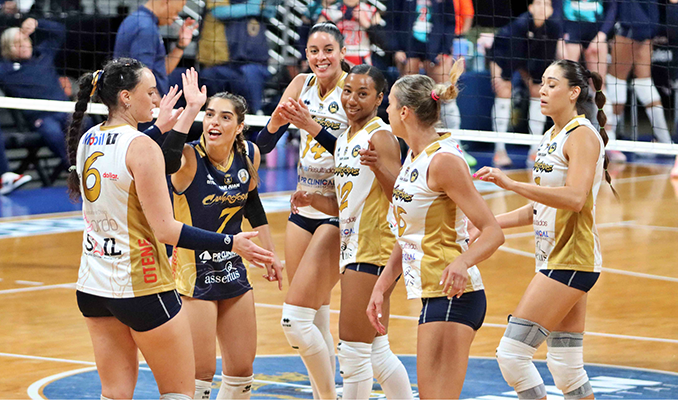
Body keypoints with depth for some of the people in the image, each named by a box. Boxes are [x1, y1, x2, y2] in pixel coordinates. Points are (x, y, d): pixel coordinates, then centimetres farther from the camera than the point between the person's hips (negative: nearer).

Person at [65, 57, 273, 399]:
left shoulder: (87, 140, 5)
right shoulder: (142, 147, -18)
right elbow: (165, 230, -20)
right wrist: (231, 244, -16)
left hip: (92, 286, 8)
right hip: (141, 287, -8)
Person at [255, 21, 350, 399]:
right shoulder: (302, 84, 7)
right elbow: (264, 144, 2)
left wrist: (313, 126, -32)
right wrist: (277, 122, -19)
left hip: (338, 212, -6)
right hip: (304, 208, 6)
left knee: (294, 319, -13)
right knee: (317, 321, 10)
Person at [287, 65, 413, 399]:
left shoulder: (381, 136, -11)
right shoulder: (343, 140, 16)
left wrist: (378, 165, -35)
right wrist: (313, 201, 3)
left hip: (375, 252, -10)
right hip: (353, 249, 10)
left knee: (354, 352, -6)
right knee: (376, 352, 15)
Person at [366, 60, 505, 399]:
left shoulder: (444, 160, -15)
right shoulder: (414, 157, 13)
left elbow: (493, 232, -18)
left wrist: (461, 262, -35)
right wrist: (382, 286, 18)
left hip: (453, 296, -10)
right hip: (433, 295, 10)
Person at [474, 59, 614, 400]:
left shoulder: (583, 135, -11)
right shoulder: (550, 138, 17)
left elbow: (574, 198, -25)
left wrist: (511, 184, -28)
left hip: (572, 261, -9)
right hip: (553, 258, 9)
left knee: (512, 353, -13)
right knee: (566, 369, 8)